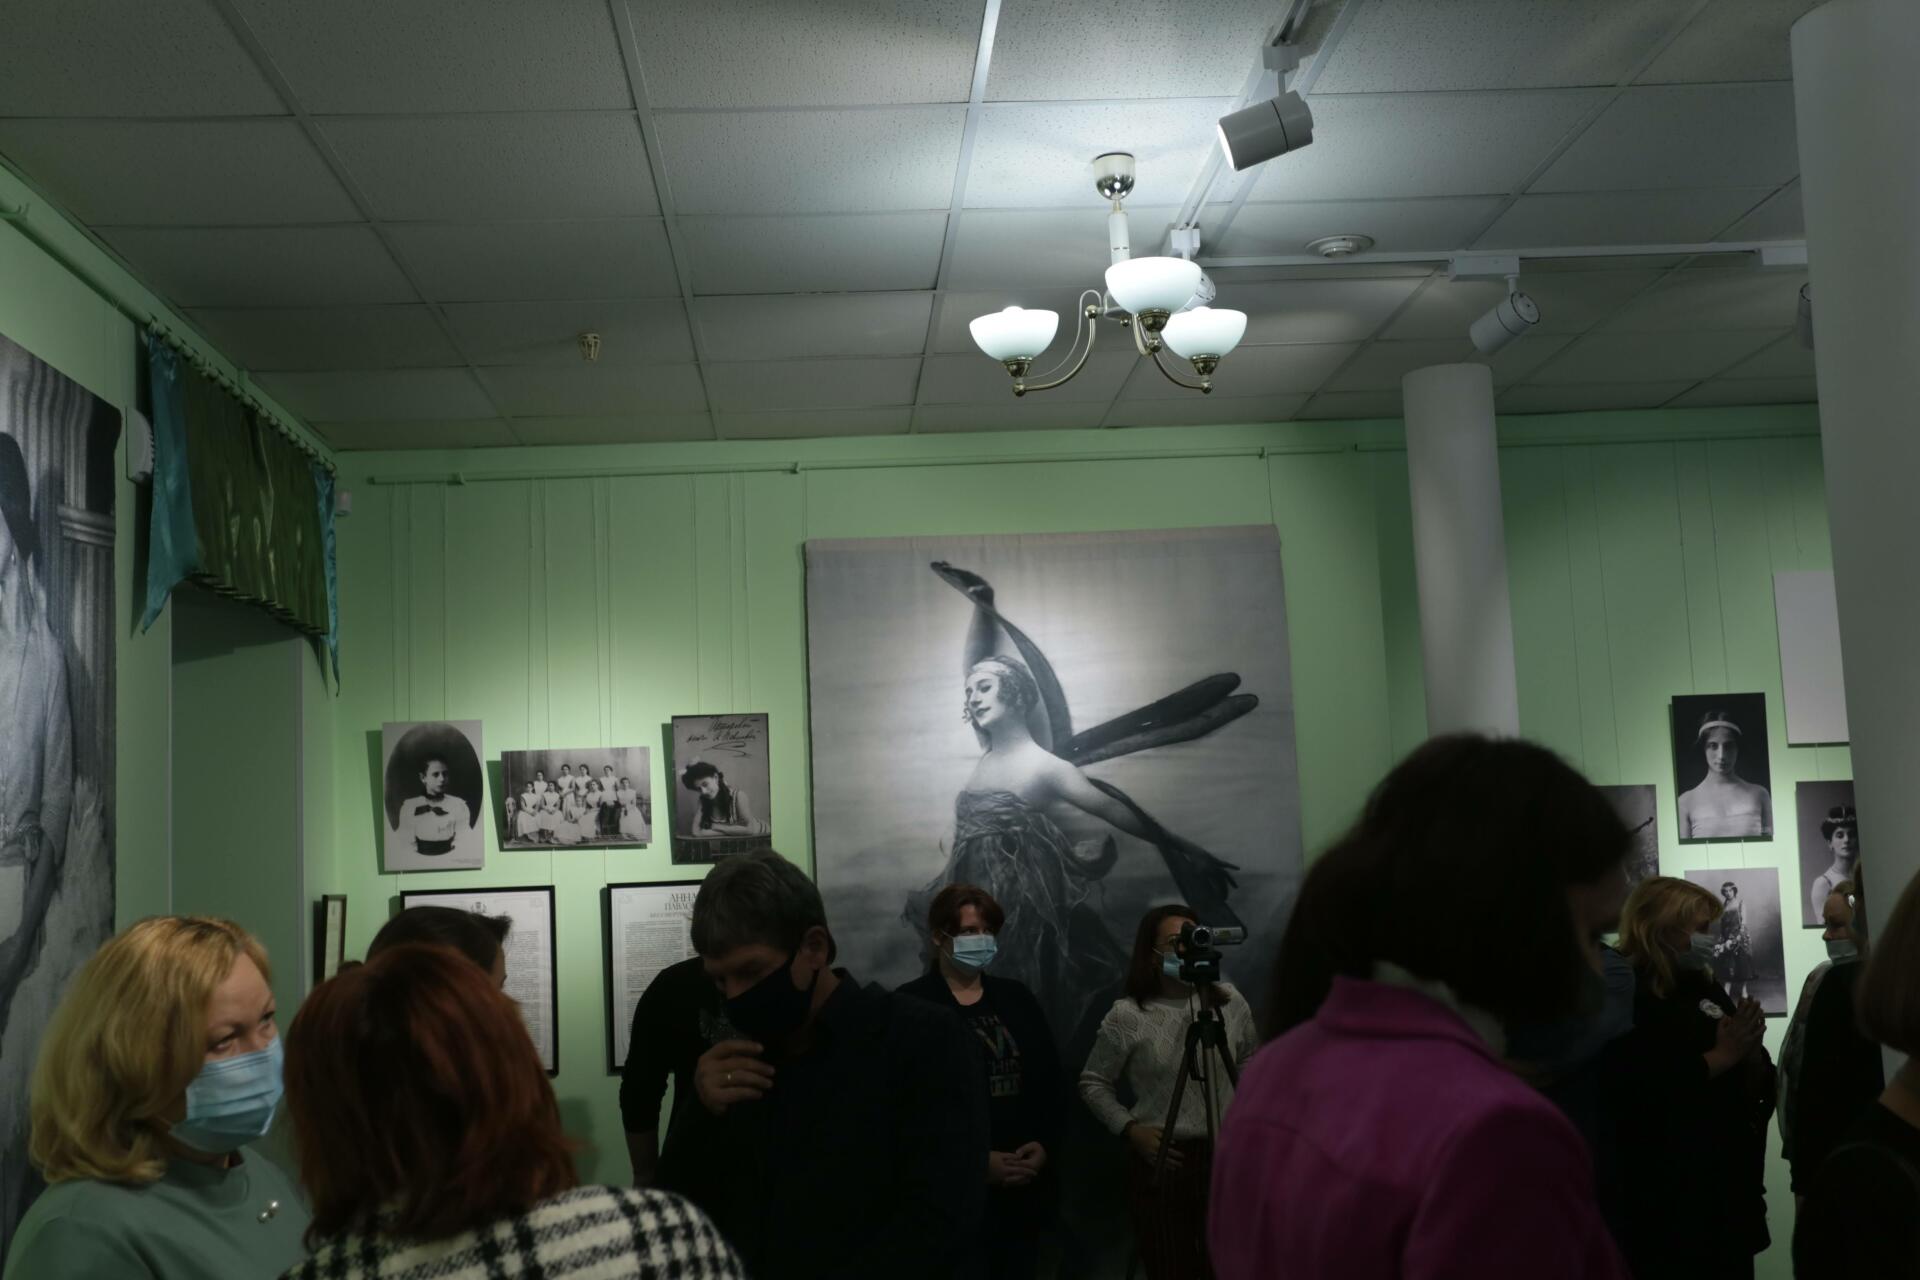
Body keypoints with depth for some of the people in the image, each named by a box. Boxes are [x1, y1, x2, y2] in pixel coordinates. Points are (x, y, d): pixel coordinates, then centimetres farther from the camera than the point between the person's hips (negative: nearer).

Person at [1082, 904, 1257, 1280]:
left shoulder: (1229, 1001, 5)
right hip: (1160, 1162, -2)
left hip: (1226, 1159, 2)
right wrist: (1130, 1129, -8)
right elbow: (1094, 1084, 3)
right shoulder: (1126, 1015, -5)